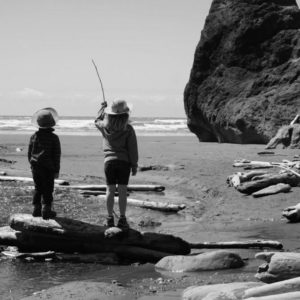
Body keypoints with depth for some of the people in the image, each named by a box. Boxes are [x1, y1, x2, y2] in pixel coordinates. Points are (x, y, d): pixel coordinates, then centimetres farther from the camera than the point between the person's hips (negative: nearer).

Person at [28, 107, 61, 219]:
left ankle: (36, 209, 14)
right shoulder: (54, 138, -8)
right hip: (48, 168, -4)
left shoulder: (34, 136, 2)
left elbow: (30, 152, 8)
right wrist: (56, 170, -2)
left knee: (38, 188, 13)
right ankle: (46, 210, 2)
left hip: (36, 167, 4)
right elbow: (56, 155, -7)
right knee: (48, 189, 3)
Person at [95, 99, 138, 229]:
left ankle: (110, 218, 8)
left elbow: (97, 121, 24)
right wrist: (134, 165, 3)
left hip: (109, 161, 2)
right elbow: (132, 148, -6)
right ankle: (122, 219, 2)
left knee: (110, 190, 6)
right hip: (124, 161, -2)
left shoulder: (105, 126, -1)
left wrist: (102, 108, 36)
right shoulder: (128, 129, -8)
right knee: (122, 190, 1)